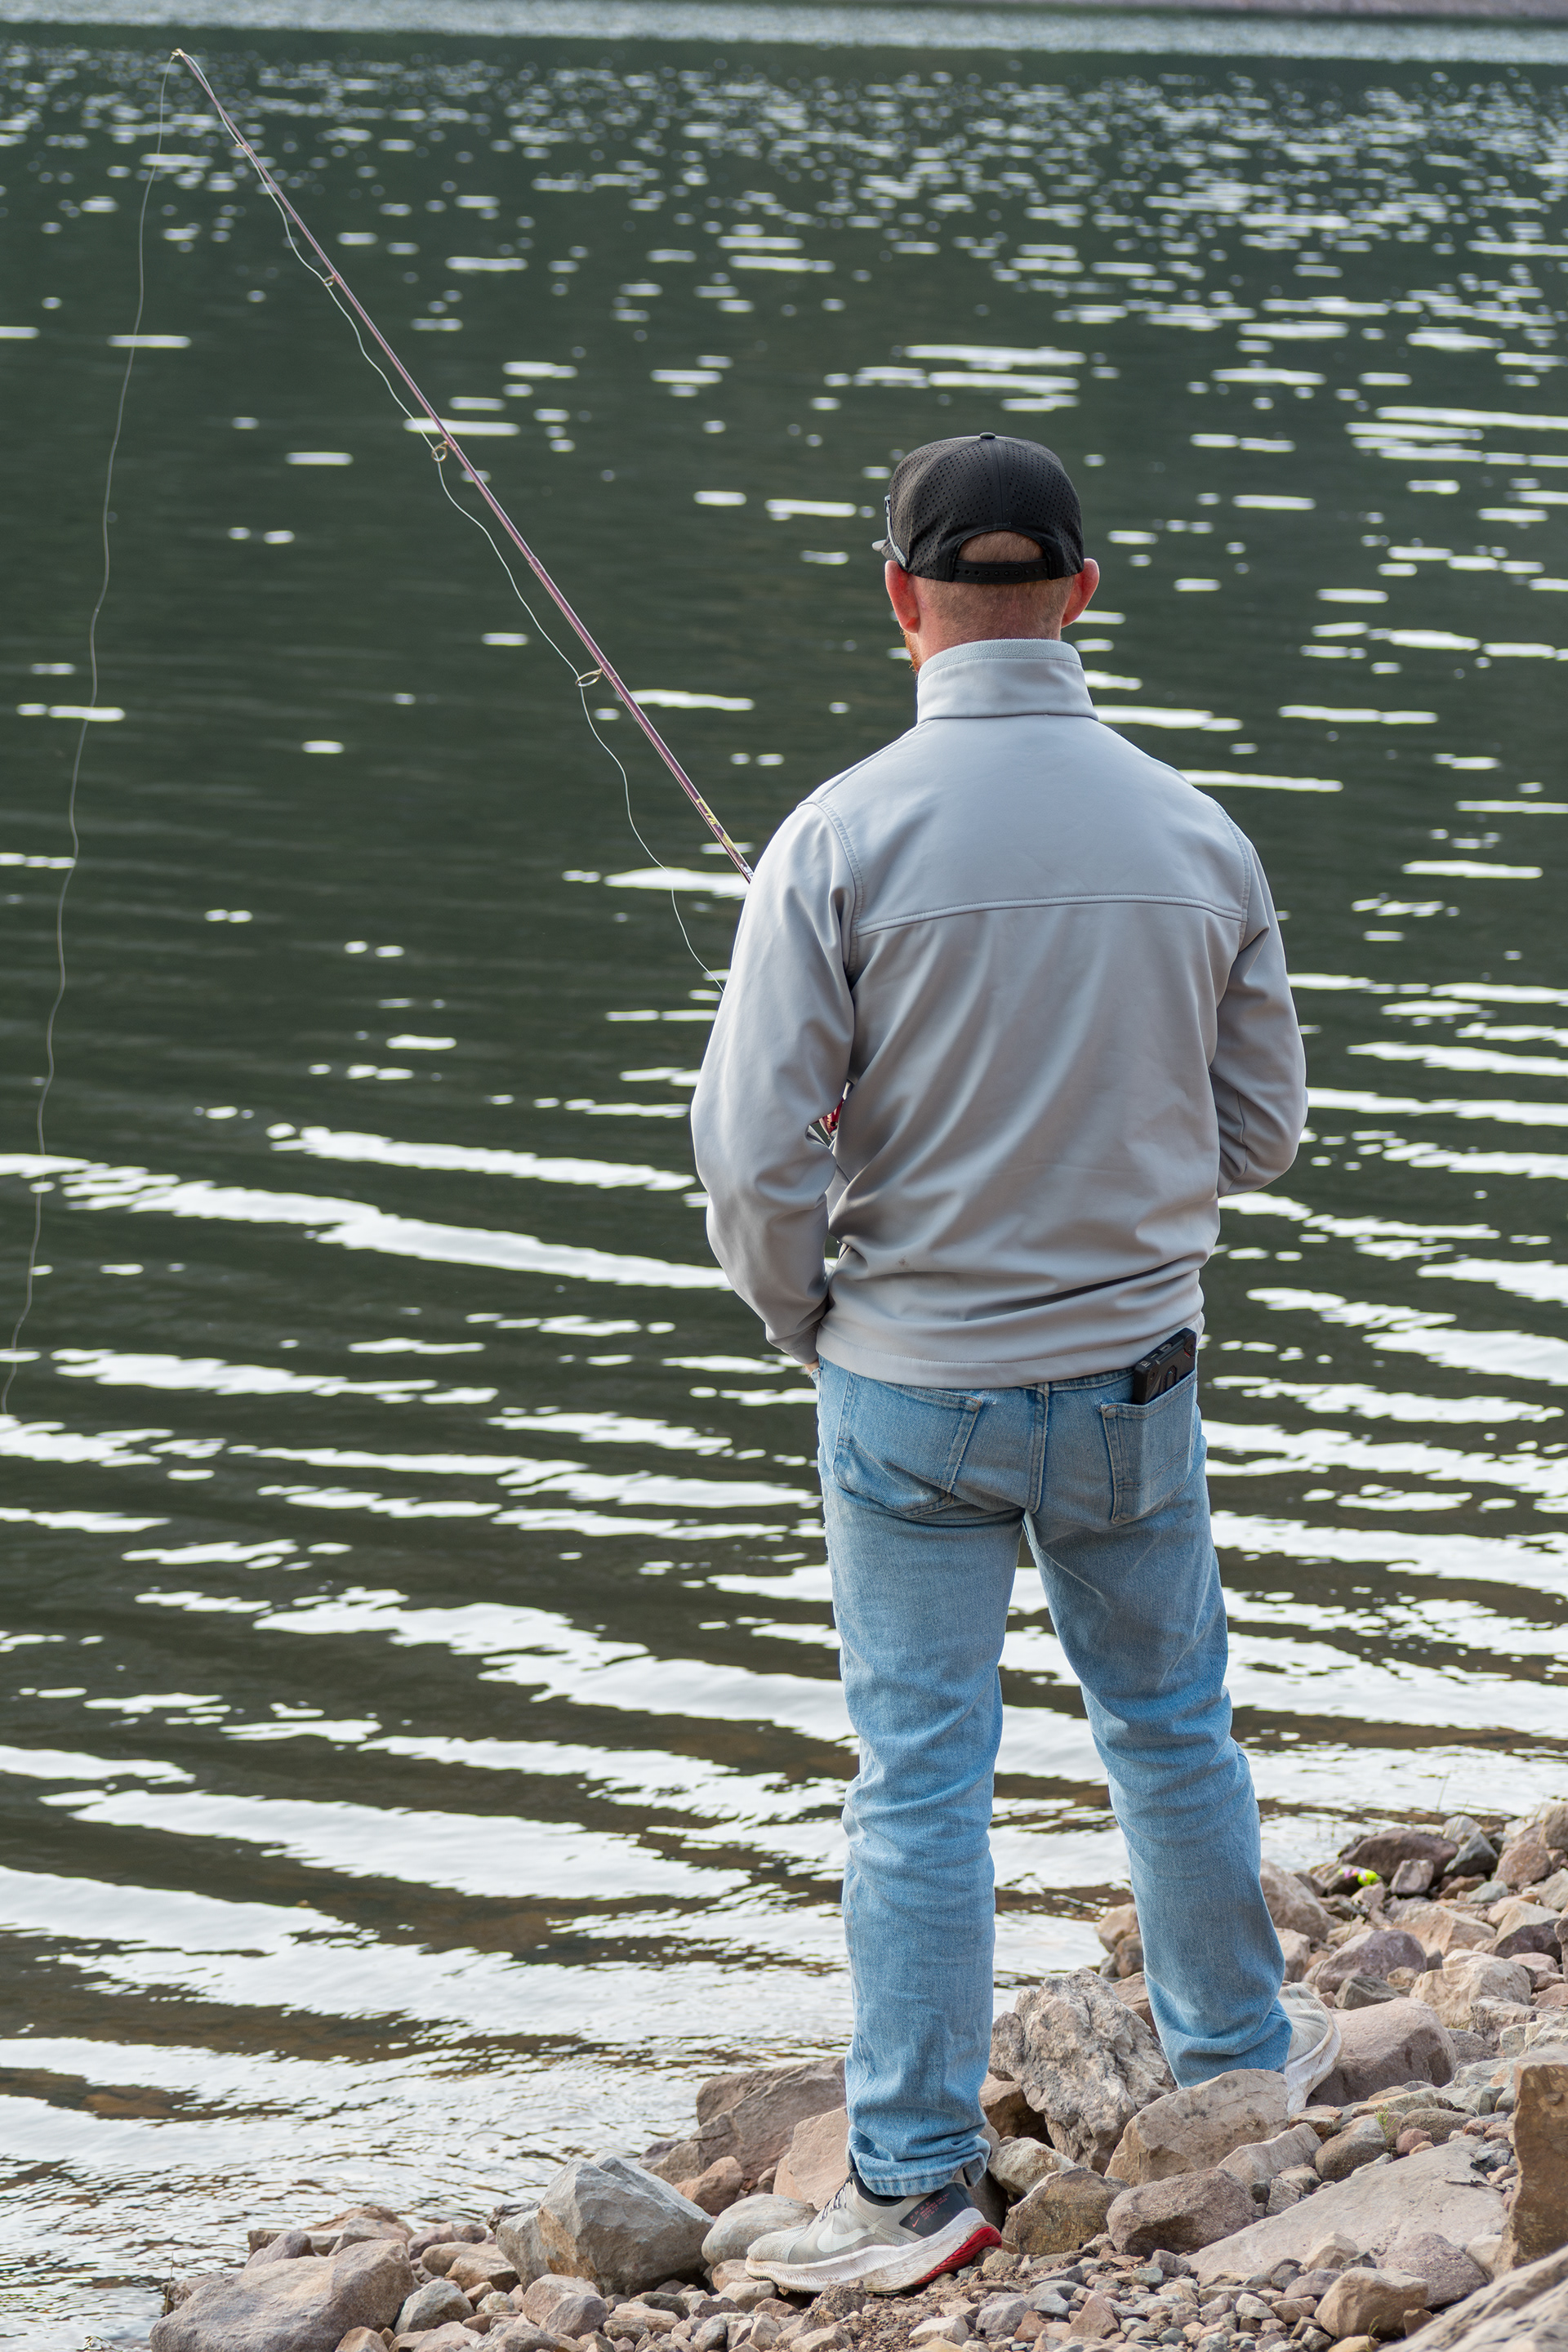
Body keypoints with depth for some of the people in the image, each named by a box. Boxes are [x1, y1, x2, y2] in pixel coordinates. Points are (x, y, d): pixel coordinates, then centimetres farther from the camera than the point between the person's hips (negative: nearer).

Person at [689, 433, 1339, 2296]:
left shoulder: (844, 833, -16)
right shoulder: (1198, 835, -6)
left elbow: (757, 1151, -15)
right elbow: (1258, 1129, 4)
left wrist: (801, 1321, 4)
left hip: (911, 1388, -3)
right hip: (1131, 1374, 3)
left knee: (920, 1773, 5)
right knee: (1170, 1726, 21)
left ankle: (916, 2182, 10)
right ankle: (1237, 2059, 39)